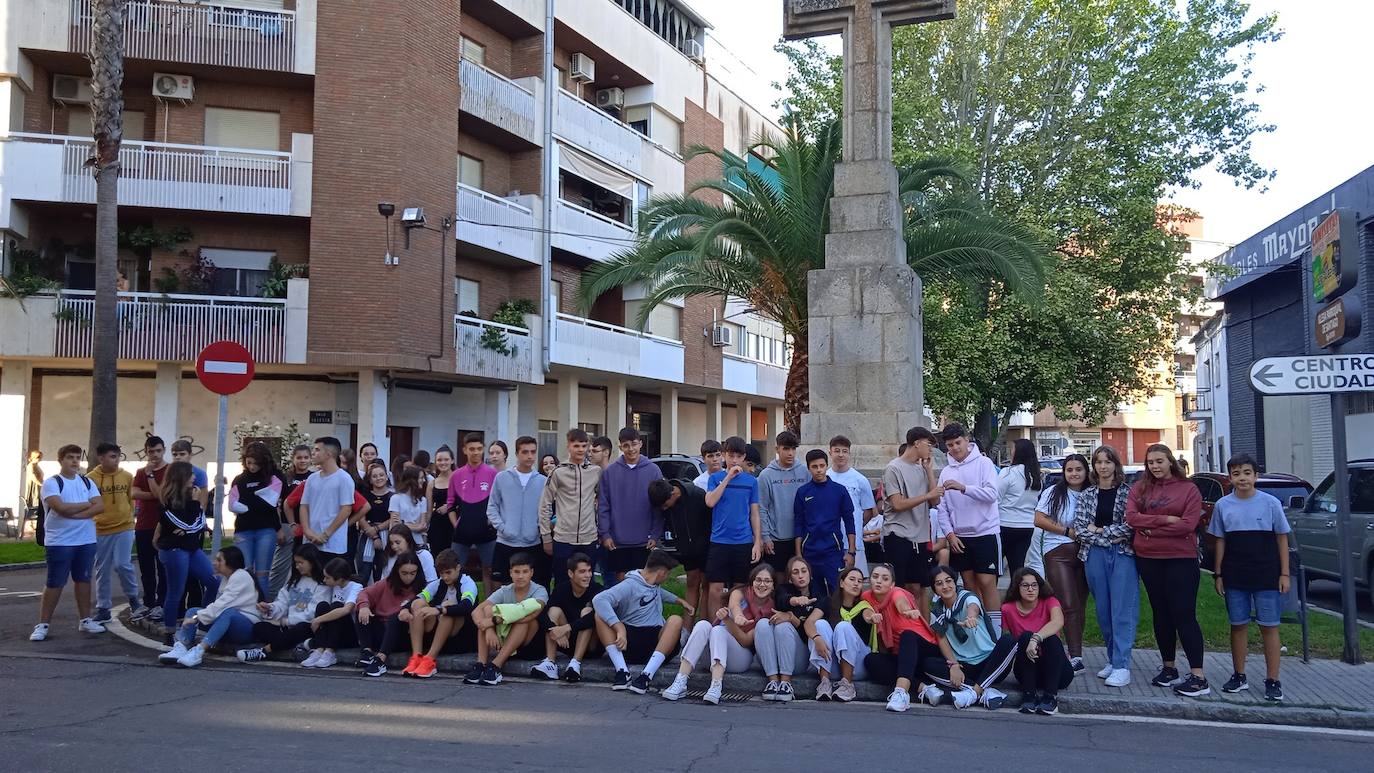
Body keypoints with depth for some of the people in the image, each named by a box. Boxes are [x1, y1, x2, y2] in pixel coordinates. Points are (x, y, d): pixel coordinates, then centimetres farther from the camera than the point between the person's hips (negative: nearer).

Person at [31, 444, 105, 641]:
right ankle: (43, 624, 6)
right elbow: (61, 507, -20)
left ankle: (85, 620, 19)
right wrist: (87, 504, -7)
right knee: (54, 583, -2)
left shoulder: (87, 482, 9)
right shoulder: (52, 483, -5)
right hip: (59, 542, -5)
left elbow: (100, 506, -2)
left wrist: (73, 513, -14)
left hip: (87, 541, 5)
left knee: (83, 579, 11)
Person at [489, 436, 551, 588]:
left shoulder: (543, 481, 4)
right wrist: (501, 527, -8)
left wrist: (542, 529, -7)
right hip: (505, 543, 0)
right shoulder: (501, 478, 3)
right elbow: (492, 506, 5)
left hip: (533, 544, 0)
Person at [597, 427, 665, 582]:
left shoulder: (653, 470, -1)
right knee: (621, 578, 8)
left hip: (645, 541, 0)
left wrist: (656, 535, -5)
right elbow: (603, 506, 1)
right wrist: (604, 534, -5)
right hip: (618, 540, 0)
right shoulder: (609, 471, 0)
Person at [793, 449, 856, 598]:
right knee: (815, 596, 7)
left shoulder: (839, 490, 1)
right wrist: (798, 553, 2)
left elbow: (849, 521, 3)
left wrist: (851, 552, -1)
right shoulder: (802, 492, 4)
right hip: (810, 552, 1)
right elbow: (798, 524, 6)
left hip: (834, 552, -1)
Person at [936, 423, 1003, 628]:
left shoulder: (983, 463, -3)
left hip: (985, 532, -5)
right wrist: (950, 534, -3)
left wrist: (963, 487, -27)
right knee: (970, 584, 10)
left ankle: (995, 629, -1)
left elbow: (991, 493, -17)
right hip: (959, 536, 5)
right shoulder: (946, 472, 9)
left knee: (987, 583, -7)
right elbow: (942, 508, 8)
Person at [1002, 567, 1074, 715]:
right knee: (1026, 636, -26)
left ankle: (1050, 696, -26)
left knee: (1052, 639, -29)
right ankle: (1029, 695, -24)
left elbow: (1058, 622, -28)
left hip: (1057, 672, -1)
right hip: (1026, 670, 1)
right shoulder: (1008, 609, 0)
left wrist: (1036, 638, -41)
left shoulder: (1049, 602, -5)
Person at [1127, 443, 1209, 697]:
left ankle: (1198, 677, -3)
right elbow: (1131, 517, -6)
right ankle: (1168, 668, 23)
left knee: (1184, 615, -6)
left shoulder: (1188, 488, -1)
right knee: (1161, 614, 12)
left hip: (1181, 559, -4)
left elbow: (1188, 524, -12)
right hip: (1148, 559, 4)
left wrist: (1150, 529, -10)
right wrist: (1166, 519, -14)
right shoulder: (1140, 488, 8)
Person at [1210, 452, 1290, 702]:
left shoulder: (1270, 503, -3)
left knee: (1269, 626, 2)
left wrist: (1284, 574, -1)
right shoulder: (1223, 505, 2)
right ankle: (1239, 676, 20)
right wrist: (1218, 574, 5)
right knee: (1238, 625, 9)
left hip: (1267, 576, -2)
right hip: (1235, 578, 2)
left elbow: (1282, 539, 2)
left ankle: (1272, 680, 10)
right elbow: (1220, 541, 7)